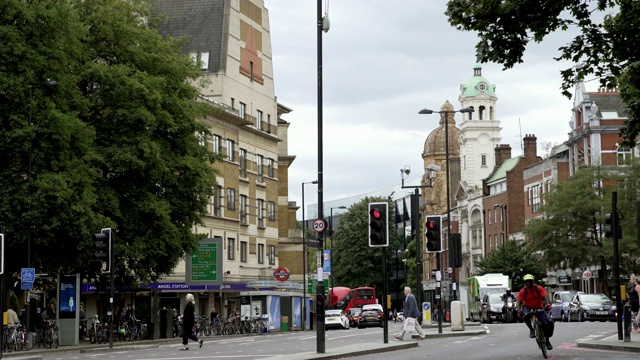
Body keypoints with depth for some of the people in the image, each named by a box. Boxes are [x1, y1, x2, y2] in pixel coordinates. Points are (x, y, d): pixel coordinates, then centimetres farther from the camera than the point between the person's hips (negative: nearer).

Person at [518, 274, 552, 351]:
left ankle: (547, 341, 12)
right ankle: (531, 330, -9)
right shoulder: (523, 291, -13)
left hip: (539, 308, 0)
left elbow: (545, 297, -20)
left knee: (545, 324, -8)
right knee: (526, 316, -36)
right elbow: (520, 302, -12)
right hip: (528, 308, 0)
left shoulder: (539, 288, -13)